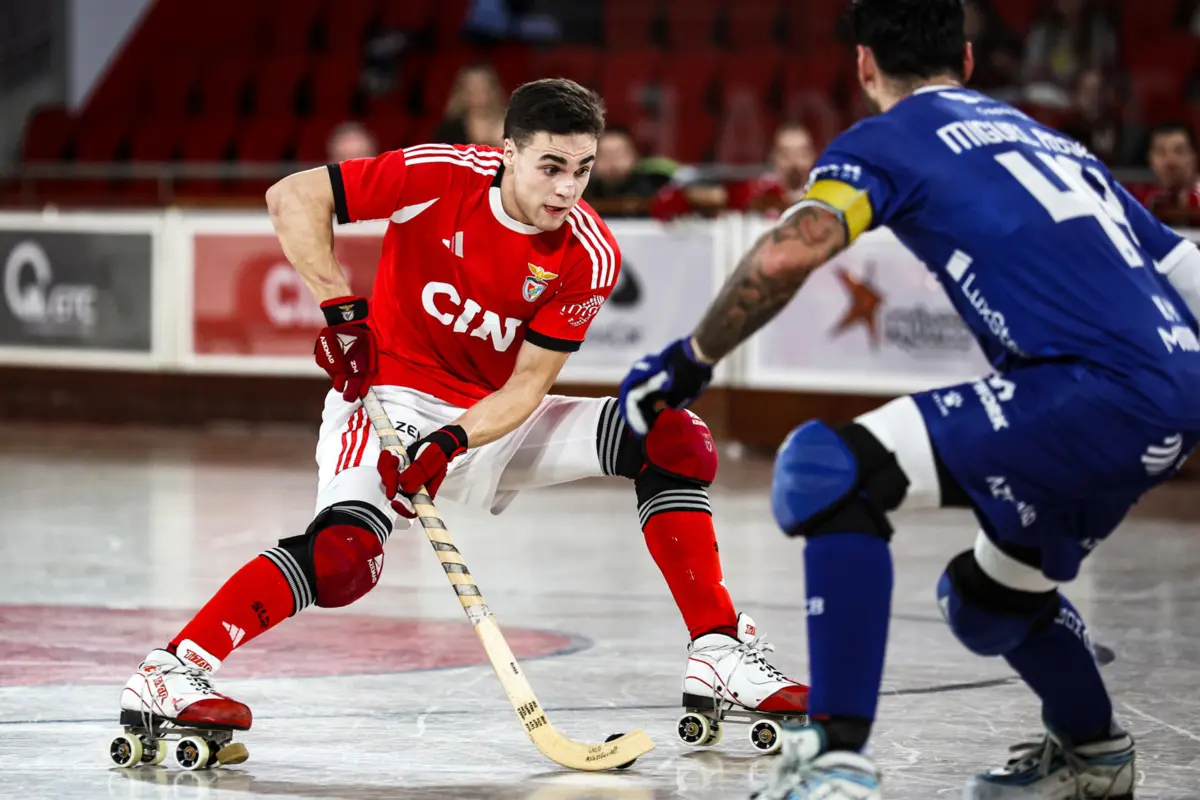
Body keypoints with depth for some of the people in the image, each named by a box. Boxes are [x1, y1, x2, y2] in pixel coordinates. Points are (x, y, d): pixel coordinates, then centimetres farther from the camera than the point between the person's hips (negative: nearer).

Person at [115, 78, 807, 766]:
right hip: (391, 396, -4)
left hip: (492, 419, 4)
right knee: (346, 555, -33)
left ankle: (719, 651, -3)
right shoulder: (442, 177, -21)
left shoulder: (590, 256, -13)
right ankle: (169, 675, -34)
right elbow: (293, 197, -17)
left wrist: (450, 443, -30)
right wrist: (341, 310, -24)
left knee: (675, 442, -9)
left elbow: (528, 384, -13)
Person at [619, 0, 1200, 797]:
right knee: (987, 592, 30)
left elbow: (787, 255, -11)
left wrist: (691, 361, 2)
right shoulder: (1049, 140, 29)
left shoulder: (889, 141, 7)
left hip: (1096, 390, -8)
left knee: (827, 469, -12)